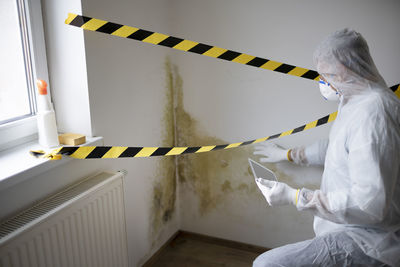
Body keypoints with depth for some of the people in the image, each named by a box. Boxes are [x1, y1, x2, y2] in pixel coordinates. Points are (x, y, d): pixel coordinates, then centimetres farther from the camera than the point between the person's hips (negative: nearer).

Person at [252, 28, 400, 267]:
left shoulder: (372, 114, -25)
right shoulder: (358, 102, 10)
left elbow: (369, 204, -30)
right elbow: (337, 148, 27)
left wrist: (294, 197, -24)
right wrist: (288, 154, 33)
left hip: (368, 242, -10)